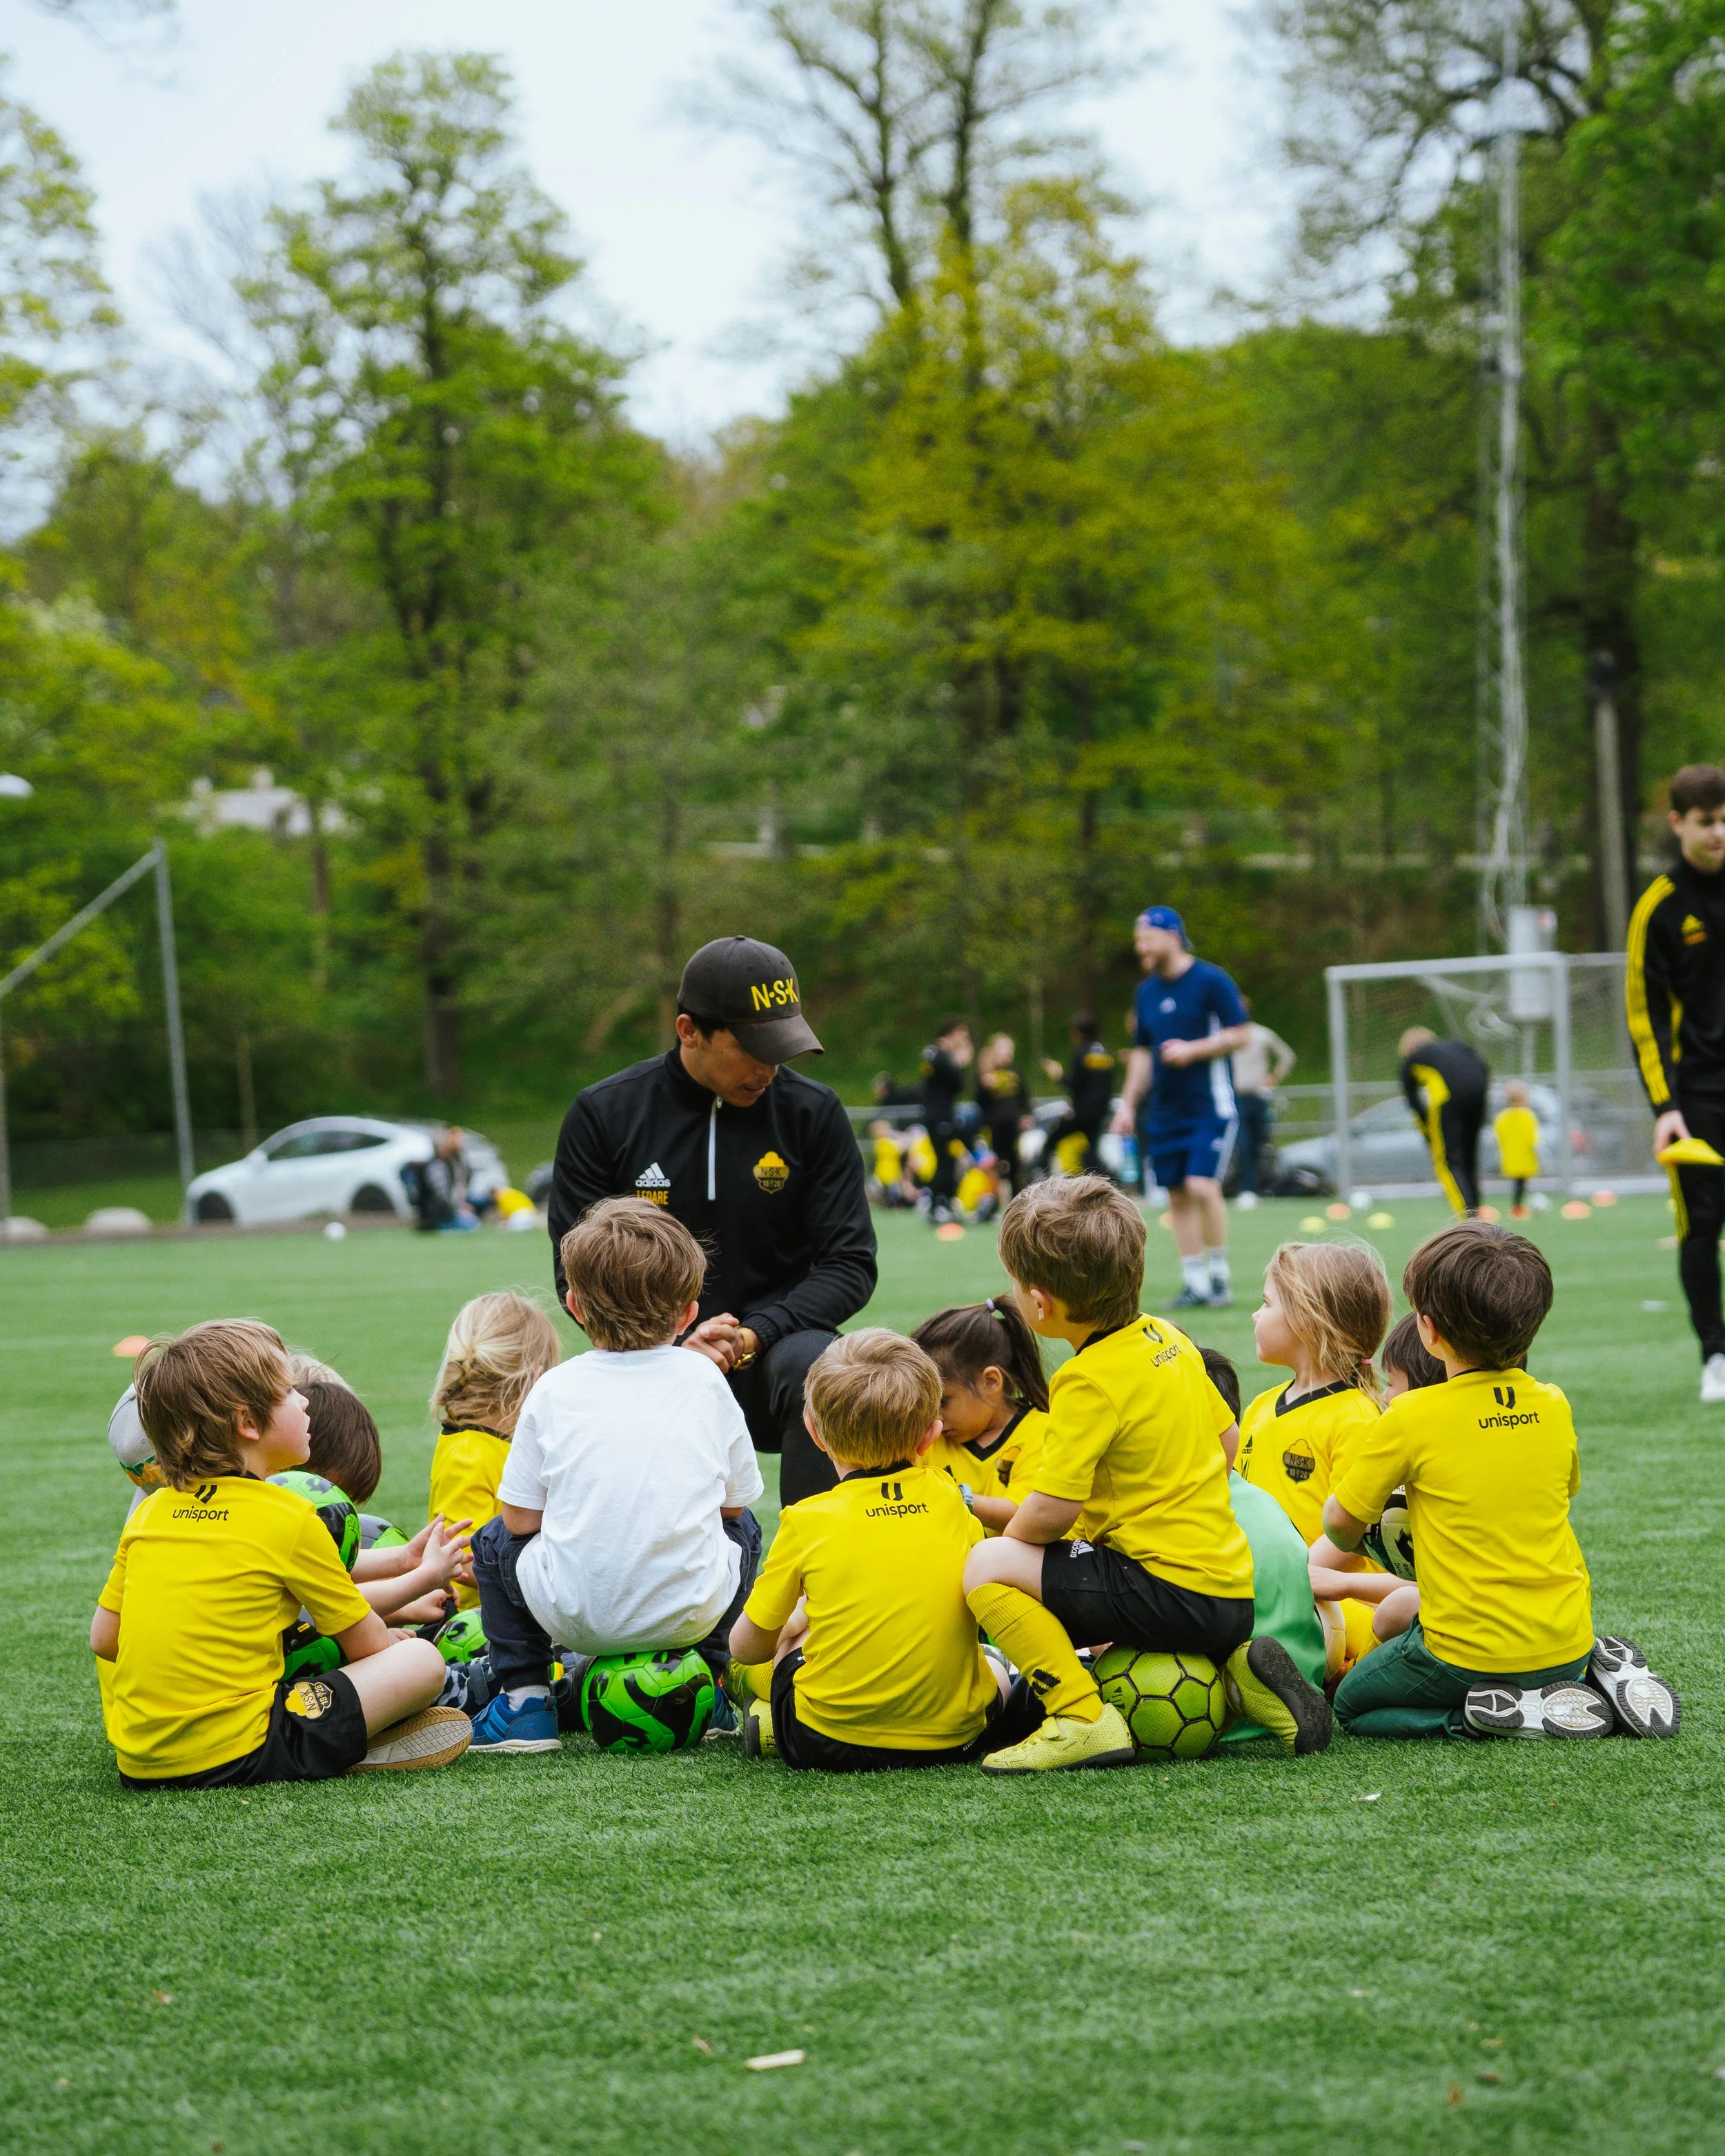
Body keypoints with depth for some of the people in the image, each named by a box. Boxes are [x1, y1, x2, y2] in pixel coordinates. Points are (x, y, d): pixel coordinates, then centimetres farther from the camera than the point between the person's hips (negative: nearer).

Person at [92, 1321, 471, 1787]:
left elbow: (103, 1639, 14)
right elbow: (368, 1646, 4)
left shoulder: (151, 1511, 10)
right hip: (235, 1759, -6)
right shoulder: (289, 1517, -5)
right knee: (424, 1661, -2)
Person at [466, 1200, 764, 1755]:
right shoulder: (704, 1377, 5)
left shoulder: (555, 1389, 2)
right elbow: (733, 1503, 12)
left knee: (494, 1539, 29)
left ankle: (523, 1698, 17)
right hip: (688, 1615, 1)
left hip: (575, 1618, -1)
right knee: (743, 1528, 33)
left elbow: (520, 1520, 4)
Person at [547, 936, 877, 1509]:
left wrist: (752, 1337, -19)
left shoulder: (813, 1113, -2)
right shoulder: (604, 1115, -2)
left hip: (770, 1356, 0)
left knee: (813, 1366, -34)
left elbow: (849, 1263, -2)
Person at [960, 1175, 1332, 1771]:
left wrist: (1006, 1537, -1)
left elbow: (1052, 1510, -21)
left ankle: (1084, 1719, -14)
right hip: (1233, 1585, 9)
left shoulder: (1090, 1381, -17)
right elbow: (1227, 1438, 21)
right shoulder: (1166, 1339, 9)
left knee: (986, 1566, -9)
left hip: (1175, 1595, -9)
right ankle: (1237, 1664, 14)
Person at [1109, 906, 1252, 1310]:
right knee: (1178, 1196, 4)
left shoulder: (1211, 981, -8)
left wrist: (1193, 1050, -18)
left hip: (1210, 1106, -6)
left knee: (1202, 1186, -17)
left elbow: (1240, 1035, -9)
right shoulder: (1147, 992, 12)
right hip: (1165, 1110, 6)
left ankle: (1220, 1278, -5)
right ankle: (1195, 1285, 9)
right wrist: (1128, 1104, 15)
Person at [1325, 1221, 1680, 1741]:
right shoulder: (1553, 1406, 0)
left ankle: (1497, 1715, -8)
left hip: (1469, 1652, -5)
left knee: (1352, 1704, 15)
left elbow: (1340, 1521, -5)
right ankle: (1601, 1673, 6)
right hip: (1567, 1643, 5)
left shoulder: (1413, 1418, -14)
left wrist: (1349, 1546, 20)